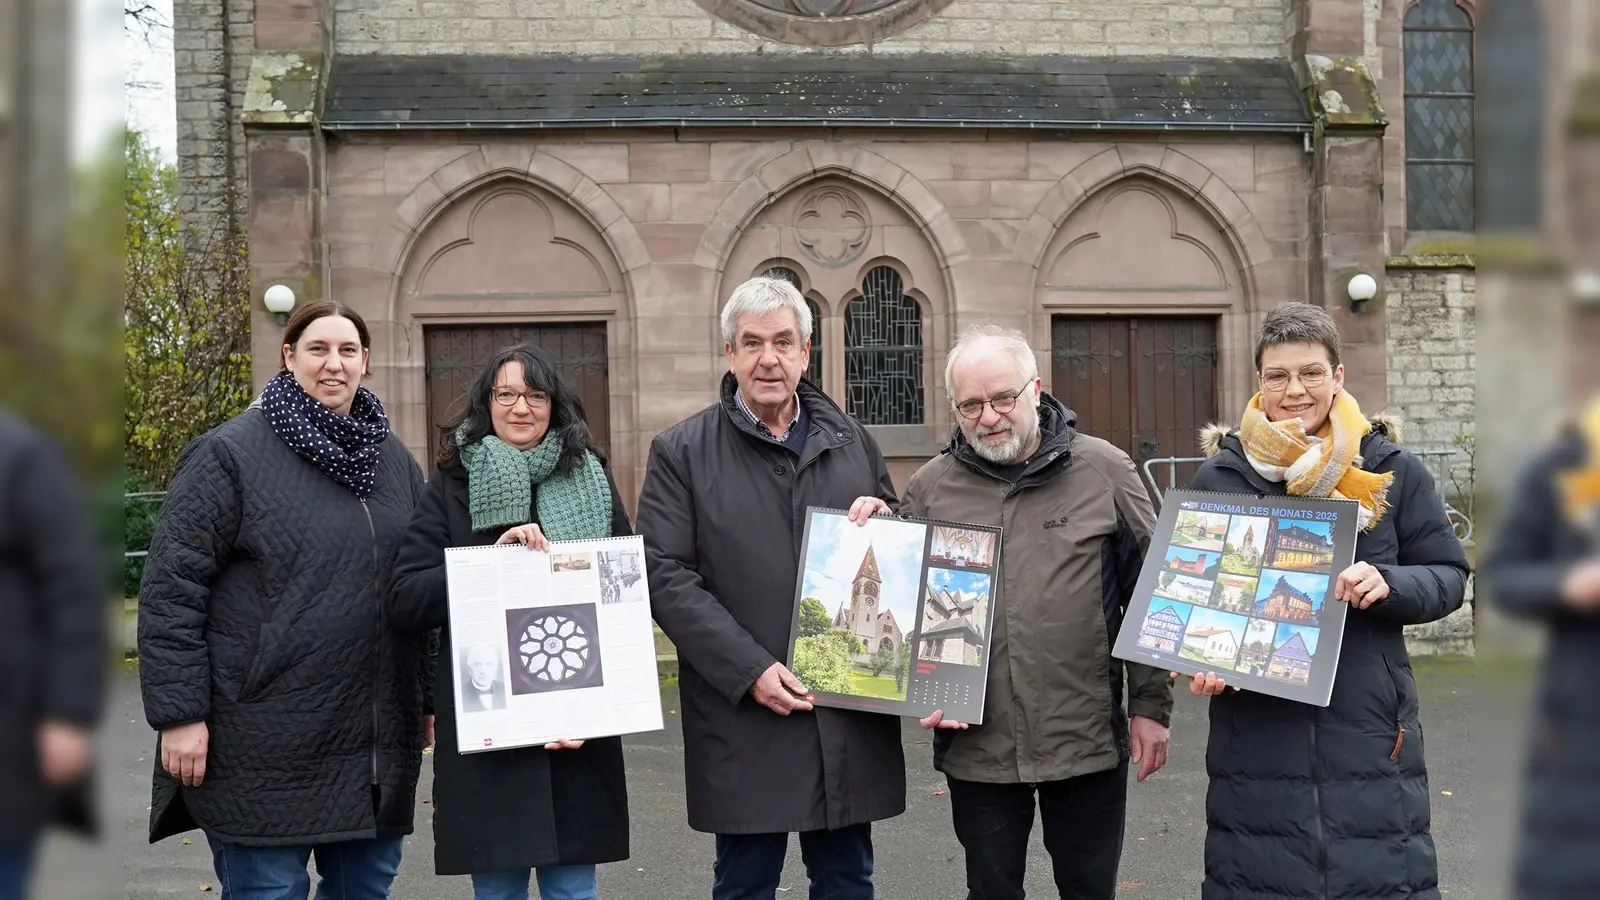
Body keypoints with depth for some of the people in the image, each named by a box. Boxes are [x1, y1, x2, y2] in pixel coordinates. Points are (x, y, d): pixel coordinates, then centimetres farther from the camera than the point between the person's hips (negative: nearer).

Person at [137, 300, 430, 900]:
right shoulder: (230, 454, -5)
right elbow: (171, 587, -9)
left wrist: (427, 697, 17)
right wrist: (179, 714, -13)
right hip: (268, 746, -5)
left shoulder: (395, 459, 12)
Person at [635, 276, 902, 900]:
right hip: (744, 716, -3)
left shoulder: (853, 442, 12)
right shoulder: (681, 451, 0)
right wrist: (750, 671, -16)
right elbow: (666, 576, -7)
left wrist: (885, 520, -5)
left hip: (851, 719, 3)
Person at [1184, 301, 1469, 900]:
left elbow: (1449, 577, 5)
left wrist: (1388, 585, -15)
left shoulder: (1392, 471, 2)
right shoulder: (1219, 477, 3)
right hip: (1257, 730, 0)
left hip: (1369, 727, 0)